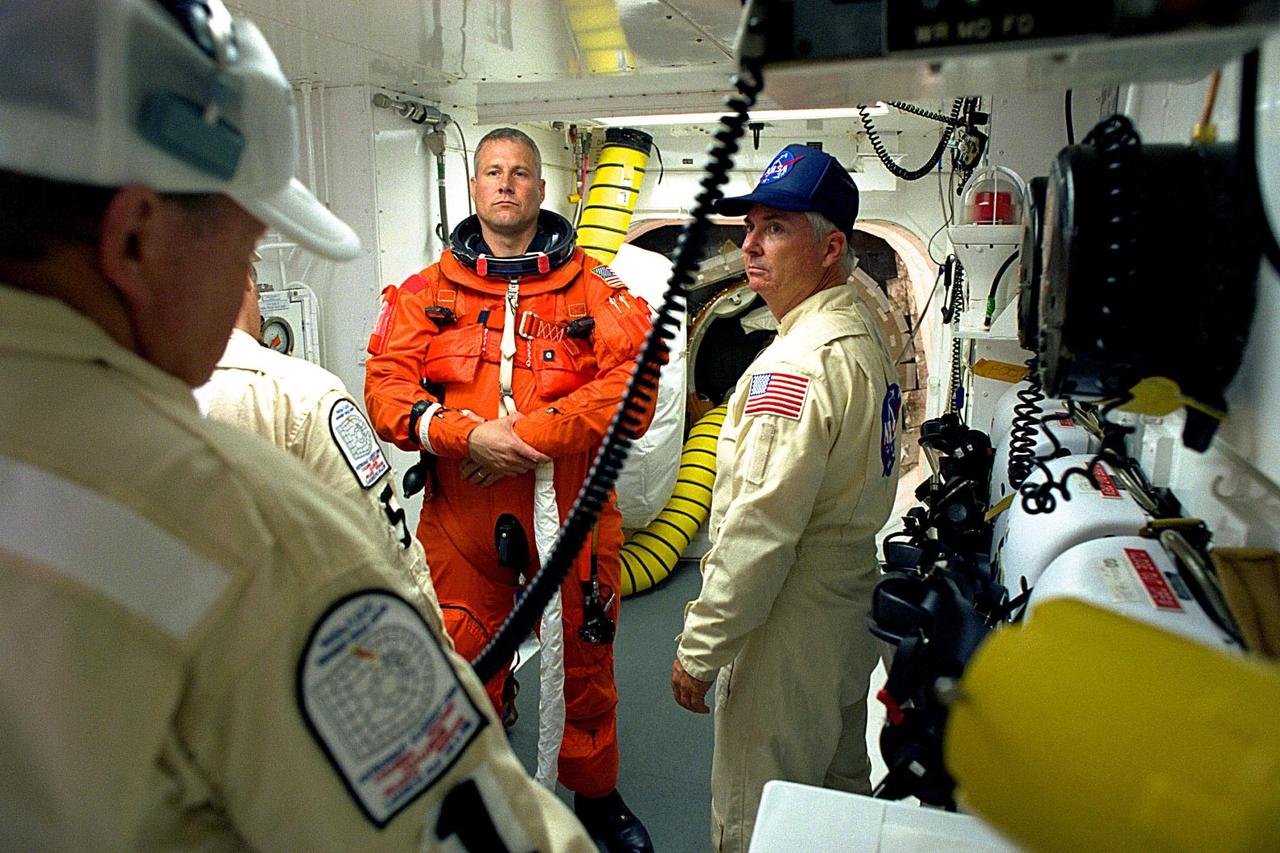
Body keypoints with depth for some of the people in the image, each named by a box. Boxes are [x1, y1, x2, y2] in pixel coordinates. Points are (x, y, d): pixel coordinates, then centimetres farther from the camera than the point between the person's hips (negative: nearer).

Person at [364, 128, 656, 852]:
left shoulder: (597, 290, 2)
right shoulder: (427, 292, 6)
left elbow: (630, 385, -11)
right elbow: (386, 387, -3)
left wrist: (530, 434, -21)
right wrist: (467, 435, -20)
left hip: (571, 515, 0)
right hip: (462, 519, 1)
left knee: (584, 665, 15)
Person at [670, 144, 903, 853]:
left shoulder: (798, 362, -24)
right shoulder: (865, 341, 8)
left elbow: (758, 528, -25)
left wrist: (700, 649, -18)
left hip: (785, 634, -10)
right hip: (849, 621, 10)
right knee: (840, 793, 25)